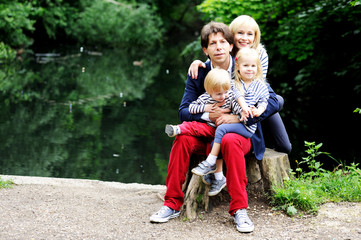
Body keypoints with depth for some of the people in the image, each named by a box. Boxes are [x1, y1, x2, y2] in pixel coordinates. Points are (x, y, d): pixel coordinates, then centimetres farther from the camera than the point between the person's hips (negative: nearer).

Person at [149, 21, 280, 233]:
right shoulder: (198, 74, 0)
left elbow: (273, 102, -14)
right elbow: (184, 111, -1)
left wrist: (237, 117, -23)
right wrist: (209, 115, -21)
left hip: (241, 133, -2)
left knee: (230, 141, -37)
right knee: (183, 138, -27)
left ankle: (239, 209, -29)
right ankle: (173, 204, -18)